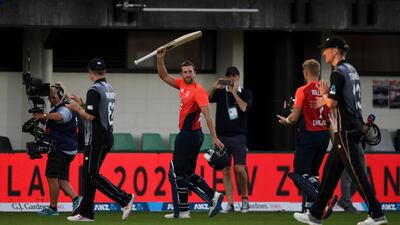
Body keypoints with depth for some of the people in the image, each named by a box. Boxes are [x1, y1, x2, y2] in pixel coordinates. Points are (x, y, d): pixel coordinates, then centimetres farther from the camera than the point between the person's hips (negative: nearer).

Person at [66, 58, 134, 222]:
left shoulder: (94, 90, -14)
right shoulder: (110, 89, 14)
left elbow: (90, 116, -20)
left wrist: (76, 109, -4)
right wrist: (82, 104, 24)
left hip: (96, 140, -9)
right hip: (107, 137, 9)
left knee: (92, 174, -8)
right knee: (88, 173, 12)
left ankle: (124, 199, -17)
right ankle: (85, 213, 13)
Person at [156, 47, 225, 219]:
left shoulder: (198, 91, -16)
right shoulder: (182, 84, 9)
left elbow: (207, 115, -21)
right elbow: (164, 76, 19)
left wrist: (214, 137, -25)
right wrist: (160, 58, 4)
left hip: (190, 135, -9)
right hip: (186, 135, 9)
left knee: (176, 173, -3)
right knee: (188, 174, 13)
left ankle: (182, 211, 1)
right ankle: (212, 196, 8)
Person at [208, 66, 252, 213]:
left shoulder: (245, 93, 7)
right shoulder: (220, 92, 10)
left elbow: (245, 108, -10)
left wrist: (235, 92, -10)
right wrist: (214, 87, -19)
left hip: (238, 136, -2)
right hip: (222, 136, 2)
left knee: (240, 168, -11)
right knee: (226, 170, 0)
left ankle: (244, 198, 9)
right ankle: (230, 203, 3)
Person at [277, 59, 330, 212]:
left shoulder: (303, 90, -10)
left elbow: (294, 117, -8)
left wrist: (285, 120, 13)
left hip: (308, 135, -6)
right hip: (324, 134, 6)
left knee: (301, 173, -3)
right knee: (313, 172, 15)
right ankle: (308, 208, 17)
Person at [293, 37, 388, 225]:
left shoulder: (338, 72, -14)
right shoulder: (351, 70, 16)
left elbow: (332, 103, -21)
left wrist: (324, 94, -1)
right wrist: (326, 99, 24)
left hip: (345, 130, -10)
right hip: (354, 127, 10)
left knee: (356, 172, -8)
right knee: (330, 171, 13)